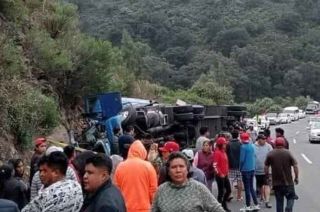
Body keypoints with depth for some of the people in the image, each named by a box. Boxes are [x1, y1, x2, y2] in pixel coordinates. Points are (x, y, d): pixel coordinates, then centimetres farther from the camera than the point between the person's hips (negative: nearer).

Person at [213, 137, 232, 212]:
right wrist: (220, 174, -18)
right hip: (220, 176, -9)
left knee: (228, 190, 13)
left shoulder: (224, 152, 13)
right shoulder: (217, 153, -14)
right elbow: (215, 165, -20)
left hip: (225, 175, 9)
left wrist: (227, 172, 13)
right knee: (221, 191, -2)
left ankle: (224, 205, 28)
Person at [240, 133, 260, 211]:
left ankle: (248, 206, 9)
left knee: (247, 188, 2)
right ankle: (256, 205, 17)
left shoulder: (243, 147, -15)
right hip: (252, 169, 7)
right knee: (251, 187, 16)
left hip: (245, 169, -7)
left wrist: (240, 168, -3)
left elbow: (242, 159, -16)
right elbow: (254, 157, 11)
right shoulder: (252, 146, 5)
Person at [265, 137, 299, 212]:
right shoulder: (288, 153, -5)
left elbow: (266, 167, 0)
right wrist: (296, 177, 2)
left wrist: (267, 175, 15)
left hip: (276, 183, 2)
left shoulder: (270, 154, -1)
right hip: (288, 181, -2)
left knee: (279, 200, 11)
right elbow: (295, 166, -7)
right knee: (291, 198, 10)